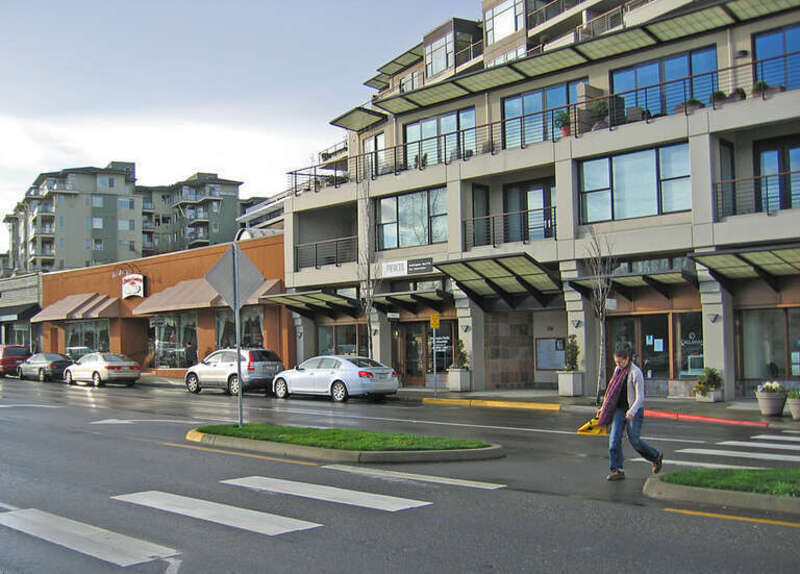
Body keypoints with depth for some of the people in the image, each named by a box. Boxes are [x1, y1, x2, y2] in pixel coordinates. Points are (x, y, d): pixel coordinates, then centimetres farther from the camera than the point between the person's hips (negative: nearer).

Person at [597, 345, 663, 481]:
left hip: (634, 410, -6)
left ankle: (656, 456, 26)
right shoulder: (618, 370, 8)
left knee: (634, 440, -1)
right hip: (620, 409, 6)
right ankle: (618, 470, -2)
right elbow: (612, 391, 19)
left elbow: (640, 397, -18)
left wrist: (632, 411, -33)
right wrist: (603, 407, 16)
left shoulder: (636, 373, -14)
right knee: (614, 438, -6)